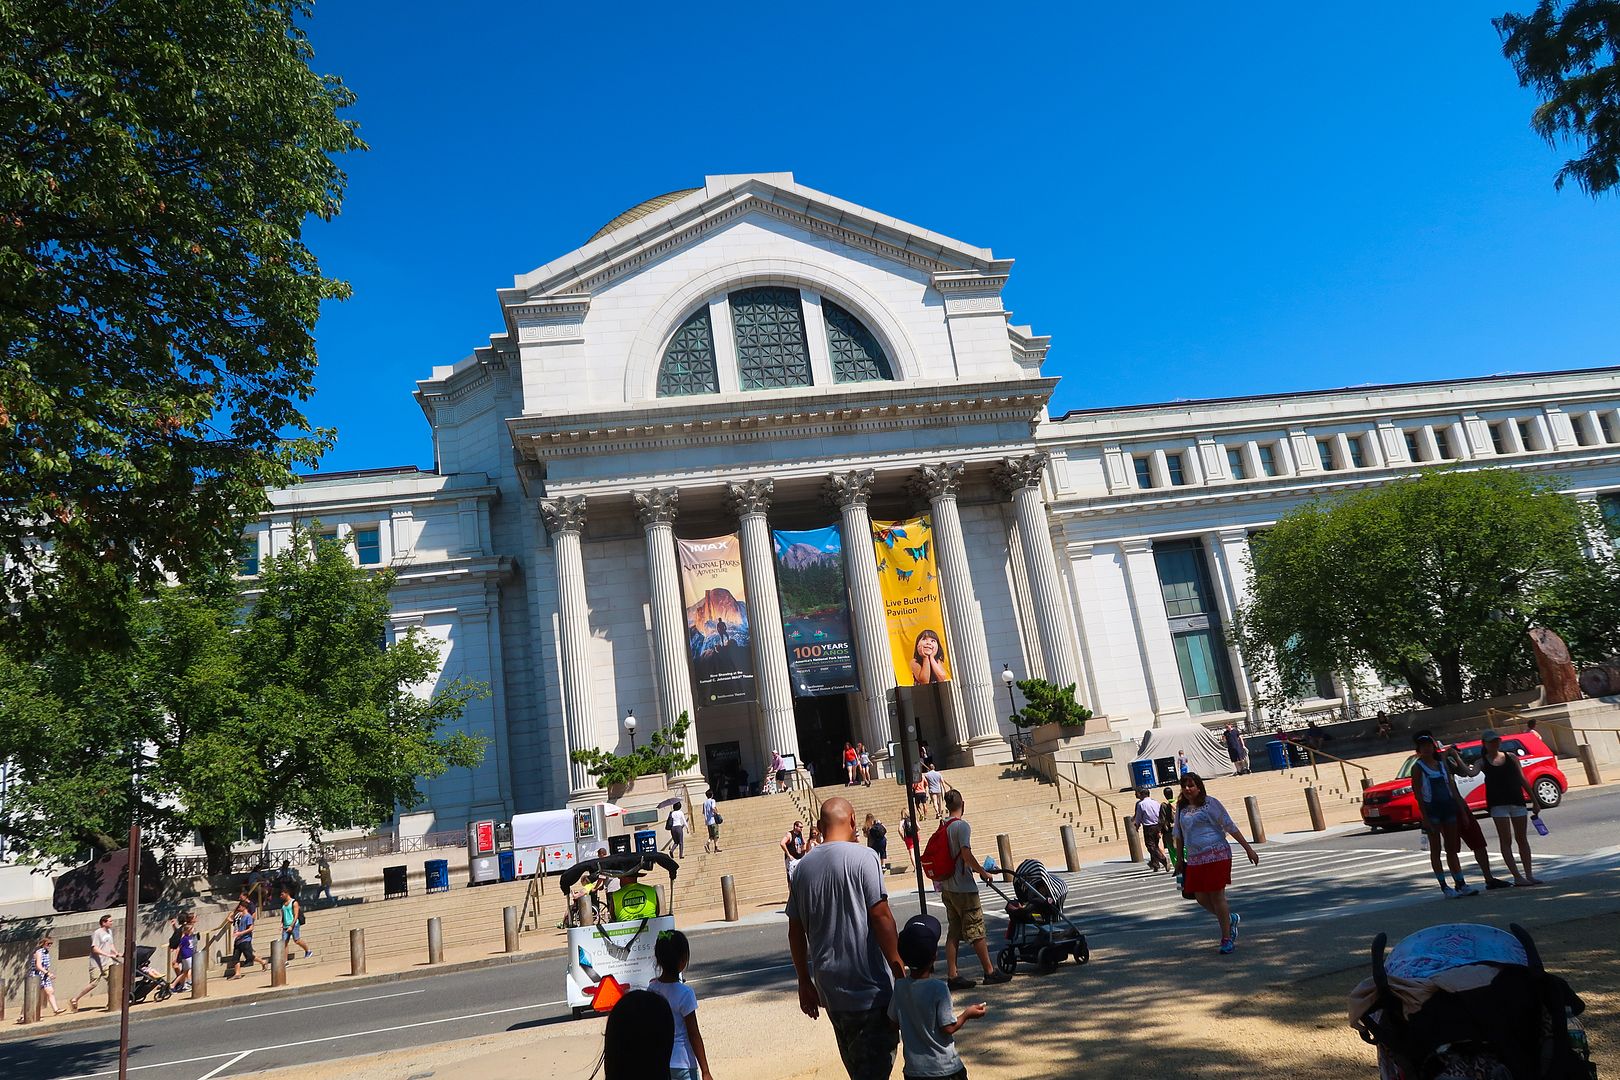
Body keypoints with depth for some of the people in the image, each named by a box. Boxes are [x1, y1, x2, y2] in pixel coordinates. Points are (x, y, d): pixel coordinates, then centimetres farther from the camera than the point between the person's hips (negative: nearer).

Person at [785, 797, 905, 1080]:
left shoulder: (804, 866, 6)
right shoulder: (862, 857, -11)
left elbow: (796, 932, 9)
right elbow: (881, 917, -16)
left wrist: (805, 982, 17)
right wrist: (899, 971, -10)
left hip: (830, 990, 6)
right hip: (870, 988, -6)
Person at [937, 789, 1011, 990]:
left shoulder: (942, 827, 10)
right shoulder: (962, 826, -14)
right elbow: (966, 854, -24)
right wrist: (983, 872, -11)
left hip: (947, 888, 8)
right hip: (963, 888, -8)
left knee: (953, 933, 9)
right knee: (976, 931, 2)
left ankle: (952, 976, 8)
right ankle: (990, 972, 10)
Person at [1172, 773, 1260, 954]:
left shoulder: (1210, 803, -5)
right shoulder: (1181, 807, 10)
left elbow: (1230, 826, -4)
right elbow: (1179, 835, 19)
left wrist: (1248, 849, -5)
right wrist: (1180, 859, 20)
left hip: (1216, 856, -6)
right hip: (1195, 859, 6)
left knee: (1216, 895, -4)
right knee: (1201, 897, 4)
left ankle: (1227, 939, 9)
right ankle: (1230, 919, 30)